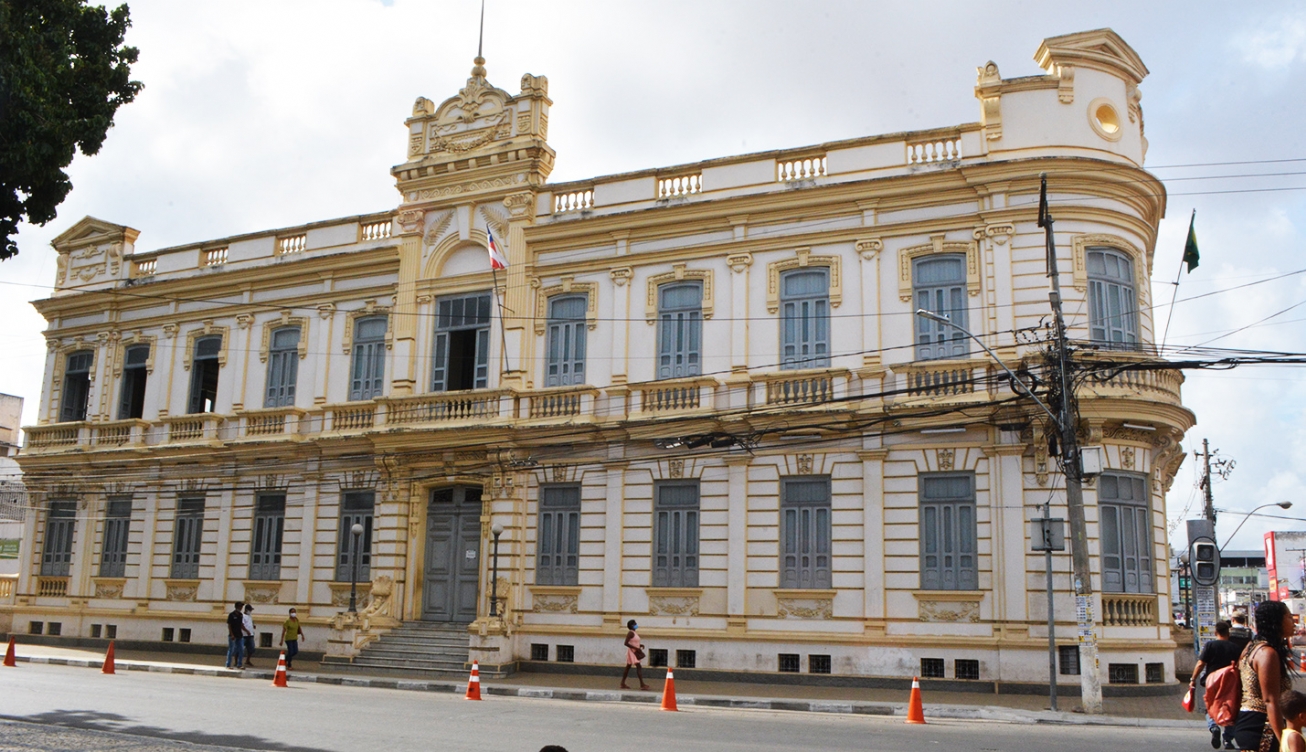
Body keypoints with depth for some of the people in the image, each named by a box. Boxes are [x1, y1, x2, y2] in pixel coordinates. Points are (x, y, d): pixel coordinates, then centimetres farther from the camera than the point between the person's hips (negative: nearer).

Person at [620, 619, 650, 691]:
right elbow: (626, 643, -23)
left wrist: (640, 646, 6)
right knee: (638, 667, -14)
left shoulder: (635, 633, 12)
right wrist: (636, 648, -24)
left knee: (628, 667, 12)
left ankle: (623, 683, 16)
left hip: (635, 652, 10)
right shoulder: (630, 633, -16)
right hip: (632, 652, -10)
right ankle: (642, 684, -16)